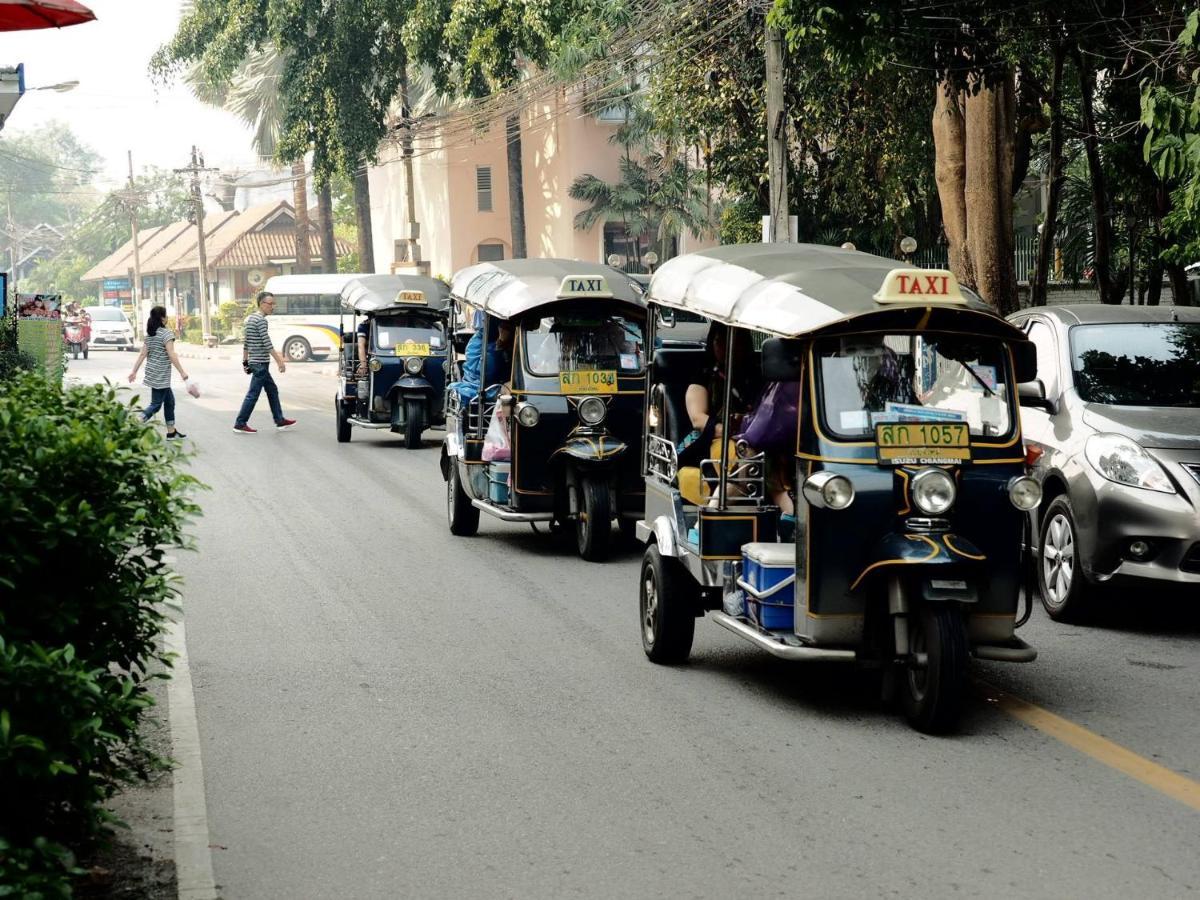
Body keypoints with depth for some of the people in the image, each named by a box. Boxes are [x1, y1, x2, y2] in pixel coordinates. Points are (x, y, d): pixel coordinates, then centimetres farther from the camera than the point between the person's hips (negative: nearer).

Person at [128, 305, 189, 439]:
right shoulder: (167, 333, -13)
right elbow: (171, 355, -19)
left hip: (152, 372, 8)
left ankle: (171, 431, 20)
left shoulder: (149, 335, 10)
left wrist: (134, 372, 10)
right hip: (161, 376, -8)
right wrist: (182, 372, -16)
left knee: (169, 400, 17)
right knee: (156, 404, -6)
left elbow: (142, 354, 8)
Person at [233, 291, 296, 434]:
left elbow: (245, 342, 17)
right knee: (253, 394, -6)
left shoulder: (249, 318, 14)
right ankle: (240, 424, -3)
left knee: (272, 390, 16)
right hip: (260, 363, -10)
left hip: (255, 362, 10)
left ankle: (280, 420, 21)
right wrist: (279, 361, -16)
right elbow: (267, 344, -19)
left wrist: (245, 361, 20)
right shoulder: (260, 320, -15)